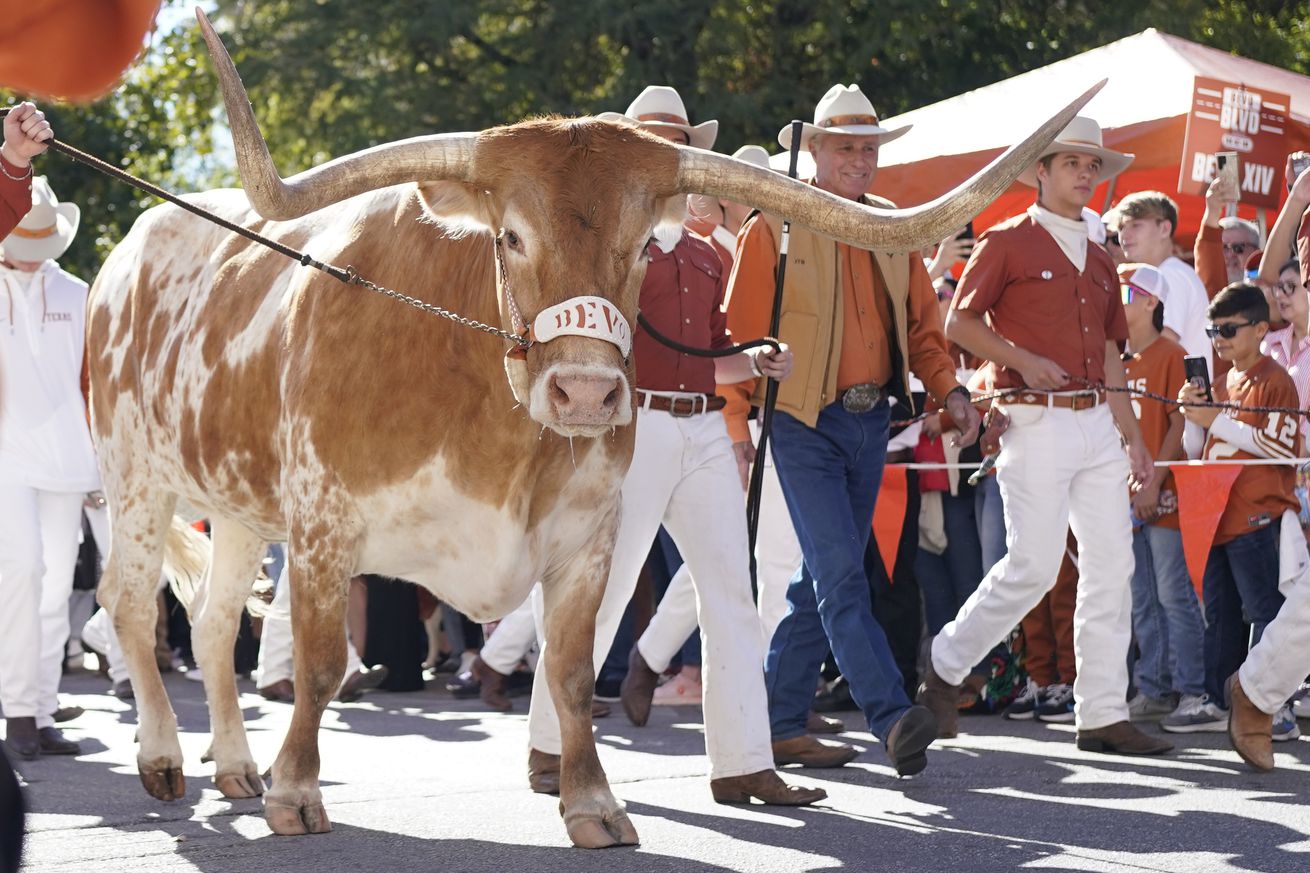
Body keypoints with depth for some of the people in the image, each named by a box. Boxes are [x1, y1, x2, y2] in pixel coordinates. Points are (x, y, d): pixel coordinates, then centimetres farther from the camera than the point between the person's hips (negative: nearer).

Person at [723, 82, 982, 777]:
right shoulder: (773, 231, -4)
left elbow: (920, 323, 17)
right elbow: (740, 335, -4)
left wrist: (950, 389, 0)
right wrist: (736, 430, -9)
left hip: (871, 421, 6)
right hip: (804, 425, -6)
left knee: (825, 576, 10)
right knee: (840, 574, -15)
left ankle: (781, 724, 18)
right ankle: (892, 719, -22)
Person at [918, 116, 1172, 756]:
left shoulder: (1098, 262, 20)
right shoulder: (1008, 242, 0)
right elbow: (959, 322, -4)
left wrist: (1132, 436, 17)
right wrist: (1023, 361, -17)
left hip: (1096, 422, 7)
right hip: (1037, 420, -7)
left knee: (1112, 565, 0)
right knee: (1033, 566, -10)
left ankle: (1104, 715, 3)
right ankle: (945, 666, 11)